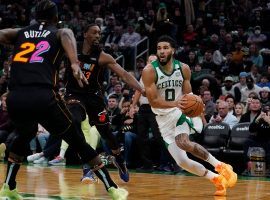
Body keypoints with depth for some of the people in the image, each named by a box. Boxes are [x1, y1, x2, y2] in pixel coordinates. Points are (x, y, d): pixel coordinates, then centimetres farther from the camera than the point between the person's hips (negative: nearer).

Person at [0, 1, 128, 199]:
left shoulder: (19, 33, 29)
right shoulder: (60, 32, 17)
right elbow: (67, 36, -7)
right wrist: (75, 64, -22)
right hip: (43, 97, -3)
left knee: (24, 137, 34)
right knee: (78, 142, 12)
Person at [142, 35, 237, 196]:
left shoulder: (183, 68, -6)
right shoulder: (149, 71, -14)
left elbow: (188, 95, 3)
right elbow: (153, 101, -19)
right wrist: (174, 103, -35)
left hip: (180, 112, -1)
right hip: (163, 119, 1)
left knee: (183, 143, -32)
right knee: (182, 161, -5)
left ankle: (220, 166, -19)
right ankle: (217, 179, 11)